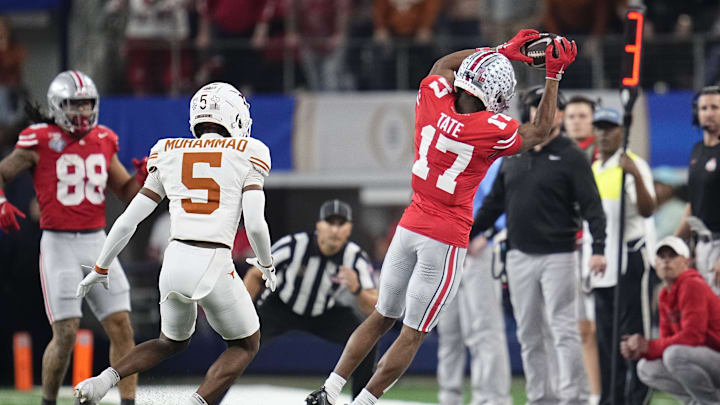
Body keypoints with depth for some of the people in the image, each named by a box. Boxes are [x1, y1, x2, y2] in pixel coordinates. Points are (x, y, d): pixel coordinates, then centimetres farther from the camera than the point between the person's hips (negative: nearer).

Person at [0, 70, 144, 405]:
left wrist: (142, 179, -4)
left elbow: (127, 193, 17)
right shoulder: (40, 141, -4)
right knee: (66, 333, -8)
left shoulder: (103, 141, 10)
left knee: (121, 327, -2)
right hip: (58, 243, -5)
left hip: (97, 242, 5)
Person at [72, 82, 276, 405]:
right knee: (245, 345, 19)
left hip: (174, 261, 4)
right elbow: (255, 224, -7)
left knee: (173, 342, 30)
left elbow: (128, 221, 11)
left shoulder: (169, 156, 12)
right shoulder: (246, 155, 2)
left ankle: (106, 378, 6)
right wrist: (267, 265, 13)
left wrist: (100, 269, 24)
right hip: (215, 266, -4)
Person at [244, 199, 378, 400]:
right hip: (282, 306, -2)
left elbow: (373, 308, -24)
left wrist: (357, 290, -45)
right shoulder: (293, 245, -27)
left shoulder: (357, 258, -22)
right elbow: (256, 275, -12)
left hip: (327, 312, 2)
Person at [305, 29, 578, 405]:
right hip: (447, 239, -5)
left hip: (410, 225, 5)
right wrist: (554, 76, 5)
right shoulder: (495, 131, -18)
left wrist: (501, 51, 19)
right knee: (413, 333, 3)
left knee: (382, 316, 19)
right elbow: (539, 132, 4)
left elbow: (443, 64, 18)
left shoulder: (433, 97, -7)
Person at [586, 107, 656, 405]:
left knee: (632, 334, -10)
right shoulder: (592, 169, 16)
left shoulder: (633, 166, -8)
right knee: (605, 335, 10)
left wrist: (636, 175, -35)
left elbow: (647, 210, -22)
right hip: (600, 265, 8)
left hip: (628, 260, -8)